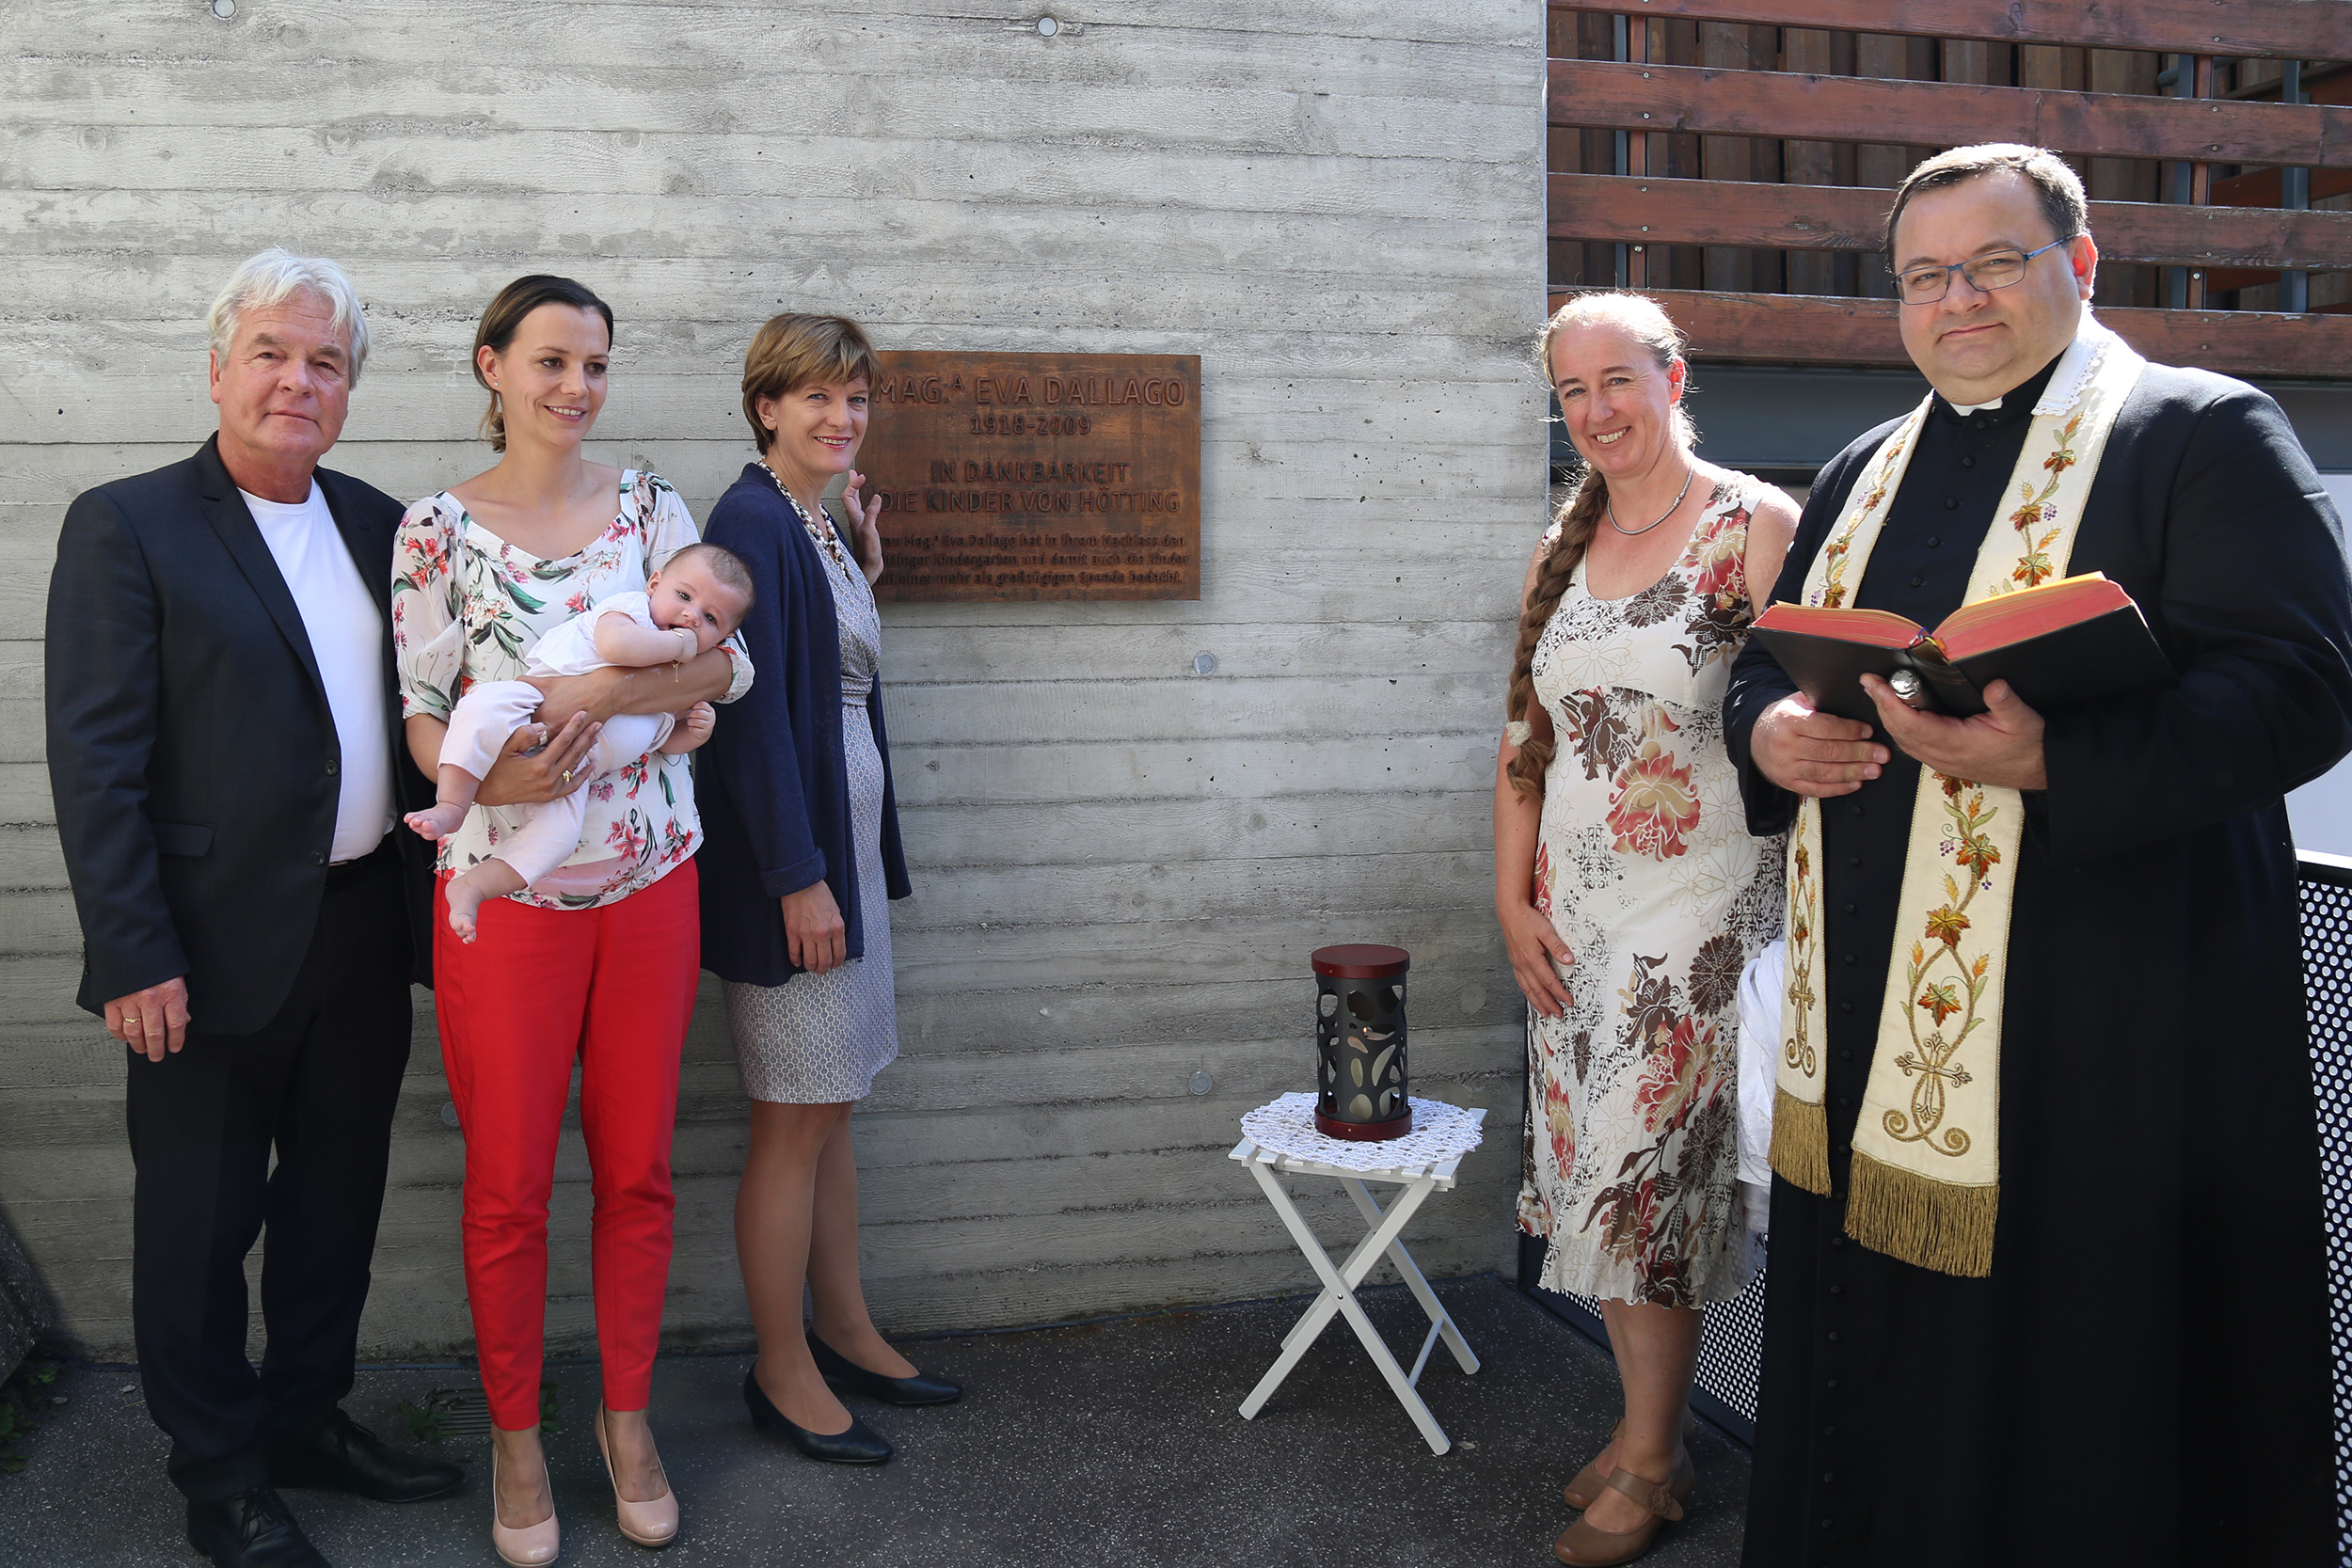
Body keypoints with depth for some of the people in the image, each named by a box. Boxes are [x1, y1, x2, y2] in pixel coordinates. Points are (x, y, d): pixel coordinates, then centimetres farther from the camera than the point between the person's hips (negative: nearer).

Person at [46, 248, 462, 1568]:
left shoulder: (379, 525, 9)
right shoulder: (126, 526, -7)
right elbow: (94, 758, -11)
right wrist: (133, 957, -16)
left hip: (364, 931, 6)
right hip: (219, 948, -5)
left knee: (338, 1199, 18)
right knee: (200, 1224, 9)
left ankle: (310, 1414, 37)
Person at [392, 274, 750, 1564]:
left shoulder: (649, 506, 5)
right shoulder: (439, 528, 0)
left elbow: (726, 658, -6)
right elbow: (420, 708, -3)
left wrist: (603, 690, -21)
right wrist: (483, 772, -22)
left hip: (649, 880, 2)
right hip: (506, 888, -2)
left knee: (637, 1170, 11)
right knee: (507, 1183, 6)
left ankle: (628, 1419, 28)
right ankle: (515, 1434, 26)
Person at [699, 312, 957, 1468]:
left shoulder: (822, 525, 13)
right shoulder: (749, 522, -15)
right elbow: (753, 707, -20)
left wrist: (864, 576, 10)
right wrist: (799, 876, -21)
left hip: (846, 838, 9)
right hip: (788, 850, -9)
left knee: (832, 1104, 16)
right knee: (795, 1119, 0)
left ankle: (844, 1331, 29)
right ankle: (781, 1373, 15)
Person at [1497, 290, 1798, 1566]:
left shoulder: (1757, 527, -8)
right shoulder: (1567, 546, 11)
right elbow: (1526, 738, 12)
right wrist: (1512, 899, 6)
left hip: (1698, 917, -6)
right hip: (1574, 919, 6)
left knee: (1644, 1177, -1)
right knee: (1593, 1174, 11)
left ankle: (1649, 1464, 16)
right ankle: (1648, 1427, 28)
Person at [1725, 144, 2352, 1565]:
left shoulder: (2204, 434, -4)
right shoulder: (1867, 472, 17)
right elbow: (1767, 658, 23)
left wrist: (2053, 760, -28)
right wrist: (1768, 730, -2)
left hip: (2097, 1016, -6)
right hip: (1868, 1012, 6)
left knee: (2069, 1393, 3)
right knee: (1886, 1368, 15)